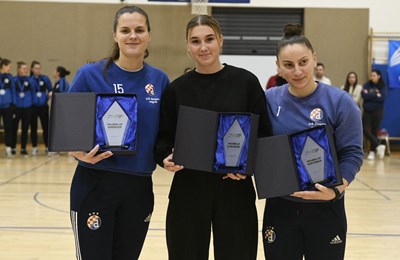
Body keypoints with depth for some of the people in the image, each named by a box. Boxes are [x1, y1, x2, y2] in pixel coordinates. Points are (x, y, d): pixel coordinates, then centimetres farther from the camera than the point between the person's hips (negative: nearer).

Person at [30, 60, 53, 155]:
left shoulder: (45, 79, 3)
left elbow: (50, 90, 9)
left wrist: (50, 94, -11)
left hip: (43, 106, 1)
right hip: (33, 107, -1)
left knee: (46, 127, 2)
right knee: (33, 128, 6)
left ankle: (47, 147, 9)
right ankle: (34, 147, 15)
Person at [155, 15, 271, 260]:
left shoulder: (246, 82, 0)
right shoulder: (177, 88, 3)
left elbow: (264, 136, 0)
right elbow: (164, 137, 6)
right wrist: (166, 158, -15)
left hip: (235, 190, -1)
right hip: (188, 190, 1)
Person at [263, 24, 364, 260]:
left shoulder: (339, 102, -8)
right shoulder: (269, 100, -1)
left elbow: (352, 154, -9)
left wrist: (336, 189, -25)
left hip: (325, 208, -2)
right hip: (280, 207, 2)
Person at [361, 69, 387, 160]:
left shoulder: (382, 87, 1)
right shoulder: (366, 85, 3)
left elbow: (382, 98, -13)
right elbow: (364, 95, -12)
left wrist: (370, 96, -12)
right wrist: (376, 95, -12)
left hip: (377, 111, -1)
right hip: (367, 111, 1)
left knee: (374, 131, 3)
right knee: (366, 130, -10)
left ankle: (372, 151, 12)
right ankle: (378, 146, 2)